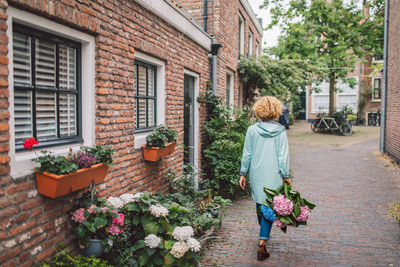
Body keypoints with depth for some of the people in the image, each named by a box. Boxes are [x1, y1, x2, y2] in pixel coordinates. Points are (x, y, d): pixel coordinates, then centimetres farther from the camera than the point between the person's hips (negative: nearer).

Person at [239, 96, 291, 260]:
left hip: (256, 174, 2)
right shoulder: (280, 131, -6)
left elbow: (247, 154, 0)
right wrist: (285, 175, 2)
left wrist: (243, 173, 8)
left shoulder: (252, 130, -3)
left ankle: (264, 233, 41)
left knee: (259, 202, 20)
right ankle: (262, 242, -6)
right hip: (274, 175, -2)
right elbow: (283, 155, -5)